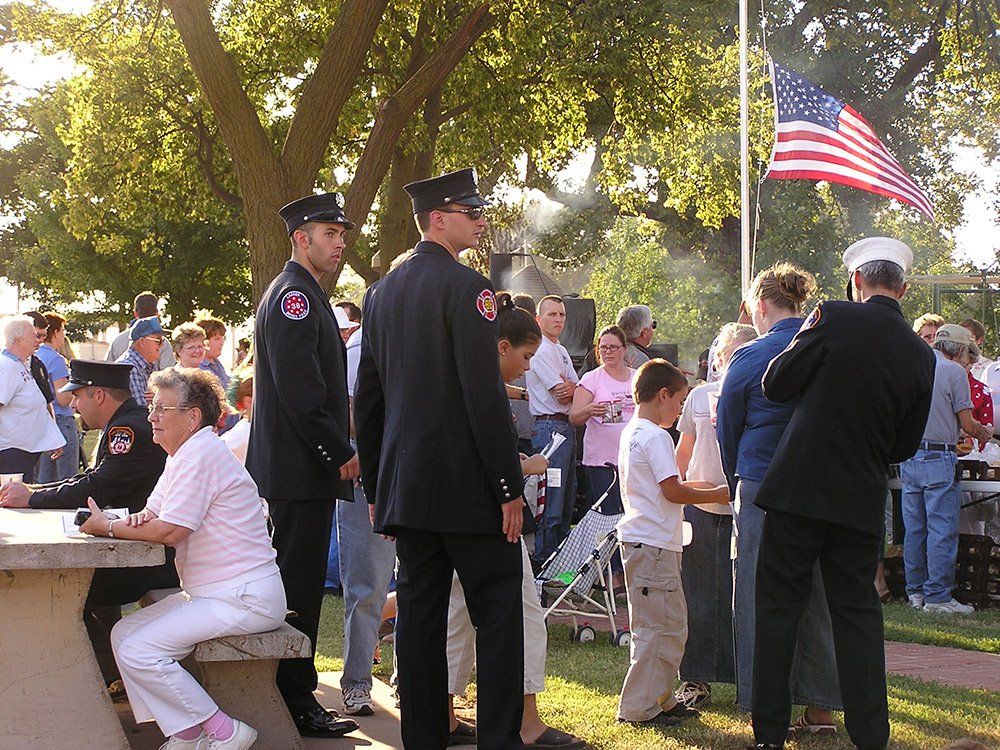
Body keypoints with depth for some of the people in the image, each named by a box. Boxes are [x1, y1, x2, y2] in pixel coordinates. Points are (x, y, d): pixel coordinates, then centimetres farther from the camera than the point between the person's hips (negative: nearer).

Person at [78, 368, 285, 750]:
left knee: (138, 650, -18)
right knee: (124, 634, 6)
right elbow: (155, 514, 18)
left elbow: (170, 531, -20)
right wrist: (138, 518, -6)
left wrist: (108, 526, -9)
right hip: (208, 593, 11)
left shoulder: (200, 454, -16)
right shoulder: (183, 455, 18)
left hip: (244, 599, -11)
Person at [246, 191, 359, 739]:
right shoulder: (293, 296, -14)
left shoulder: (304, 295, 20)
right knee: (299, 585, -6)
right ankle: (297, 703, -2)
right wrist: (340, 453, -17)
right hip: (302, 469, -11)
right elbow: (300, 389, -21)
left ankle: (294, 697, 20)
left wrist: (338, 450, 18)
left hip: (303, 467, 11)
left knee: (298, 584, 14)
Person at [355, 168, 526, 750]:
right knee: (498, 612, -2)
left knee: (420, 614, 9)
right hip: (467, 485, -7)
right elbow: (485, 396, -16)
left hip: (403, 485, 7)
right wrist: (510, 487, -13)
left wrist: (376, 487, 20)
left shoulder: (381, 293, 13)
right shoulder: (466, 287, -11)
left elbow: (367, 399, 16)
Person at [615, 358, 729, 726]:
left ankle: (660, 700, 22)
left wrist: (692, 486, 21)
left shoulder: (630, 432, 17)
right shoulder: (656, 437, -15)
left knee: (668, 626, 17)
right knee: (663, 628, -6)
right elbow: (673, 492, -18)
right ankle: (638, 707, -3)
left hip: (640, 541, 11)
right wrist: (716, 494, -7)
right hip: (654, 544, -11)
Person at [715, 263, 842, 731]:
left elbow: (728, 431, 4)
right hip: (825, 493, 4)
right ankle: (819, 709, 16)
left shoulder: (750, 358, -8)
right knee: (818, 596, 12)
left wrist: (737, 489, 18)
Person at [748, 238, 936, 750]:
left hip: (799, 488, -3)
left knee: (779, 607, 5)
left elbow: (775, 385, -4)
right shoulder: (921, 356, 3)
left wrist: (806, 337, 9)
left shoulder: (836, 319, -10)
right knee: (858, 612, 12)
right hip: (863, 499, 3)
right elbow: (906, 445, 10)